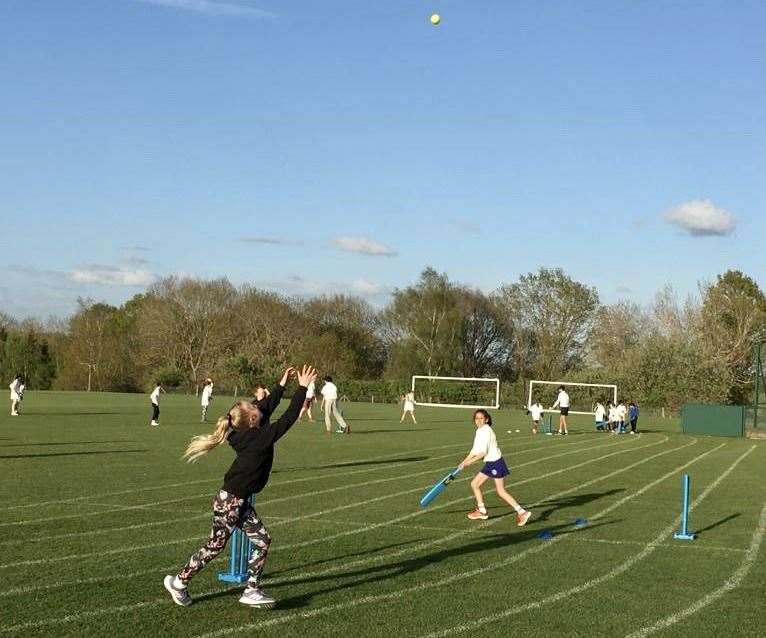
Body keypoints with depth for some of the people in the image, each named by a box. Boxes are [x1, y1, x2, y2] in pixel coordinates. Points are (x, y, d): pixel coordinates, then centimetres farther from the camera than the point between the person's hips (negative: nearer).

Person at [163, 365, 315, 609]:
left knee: (262, 541, 5)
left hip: (240, 501, 9)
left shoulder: (246, 434, 1)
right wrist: (302, 388, -20)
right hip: (230, 501, -9)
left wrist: (282, 385, 18)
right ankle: (179, 581, 20)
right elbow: (289, 418, -23)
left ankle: (252, 591, 9)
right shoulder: (259, 438, -22)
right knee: (215, 546, 5)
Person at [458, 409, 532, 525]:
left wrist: (469, 462, -18)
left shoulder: (486, 431, -18)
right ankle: (482, 511, 23)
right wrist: (464, 462, 8)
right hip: (489, 464, 10)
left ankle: (522, 512, -5)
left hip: (495, 463, -10)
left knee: (501, 492, -8)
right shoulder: (479, 431, 10)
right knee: (474, 484, 13)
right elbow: (475, 450, 15)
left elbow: (483, 453, -21)